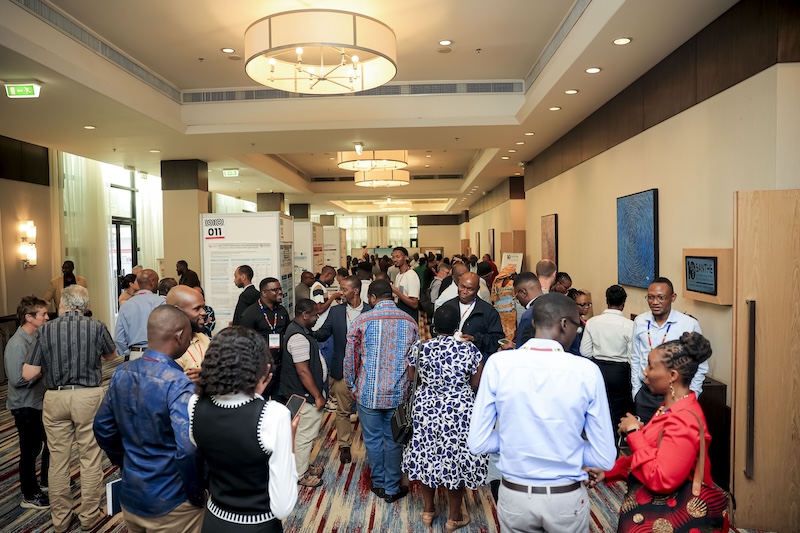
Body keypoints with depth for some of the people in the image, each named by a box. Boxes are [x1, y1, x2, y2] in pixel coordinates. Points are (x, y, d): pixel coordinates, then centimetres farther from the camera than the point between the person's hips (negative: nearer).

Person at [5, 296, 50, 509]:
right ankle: (30, 496, 23)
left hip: (40, 401, 8)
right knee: (30, 450, 6)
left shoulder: (36, 337, 2)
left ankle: (48, 480, 40)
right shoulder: (17, 344, -24)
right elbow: (18, 379, -27)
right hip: (25, 405, -8)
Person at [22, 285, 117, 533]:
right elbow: (111, 355, 13)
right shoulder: (97, 327, -6)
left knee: (58, 459, 13)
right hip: (88, 396, -1)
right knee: (90, 458, 9)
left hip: (55, 398, 2)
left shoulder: (44, 330, -4)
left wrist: (48, 364, 16)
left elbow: (28, 374, -3)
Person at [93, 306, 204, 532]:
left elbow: (103, 428, 8)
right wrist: (197, 495, -16)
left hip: (130, 495, 7)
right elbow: (187, 450, -32)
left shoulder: (121, 373, -3)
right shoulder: (178, 384, -25)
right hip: (170, 503, -6)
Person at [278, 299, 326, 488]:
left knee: (304, 433, 22)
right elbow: (303, 371, -27)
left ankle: (304, 465, 37)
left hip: (304, 394, 11)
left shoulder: (297, 329, 6)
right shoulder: (299, 338, -26)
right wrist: (317, 396, -22)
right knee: (305, 435, 3)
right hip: (306, 395, -11)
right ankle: (300, 474, 17)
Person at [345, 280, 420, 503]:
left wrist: (352, 385, 10)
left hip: (368, 392, -1)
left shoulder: (362, 321, -8)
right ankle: (392, 488, 25)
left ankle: (379, 484, 30)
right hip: (399, 393, 2)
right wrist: (410, 387, 17)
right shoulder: (410, 322, -2)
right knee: (394, 440, 13)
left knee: (373, 439, 15)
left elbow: (350, 358, -5)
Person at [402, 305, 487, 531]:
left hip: (426, 410, 3)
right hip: (459, 413, -2)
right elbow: (476, 385, -8)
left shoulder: (420, 348, -8)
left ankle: (428, 510, 34)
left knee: (428, 457, 18)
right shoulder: (469, 350, -15)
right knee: (455, 458, 12)